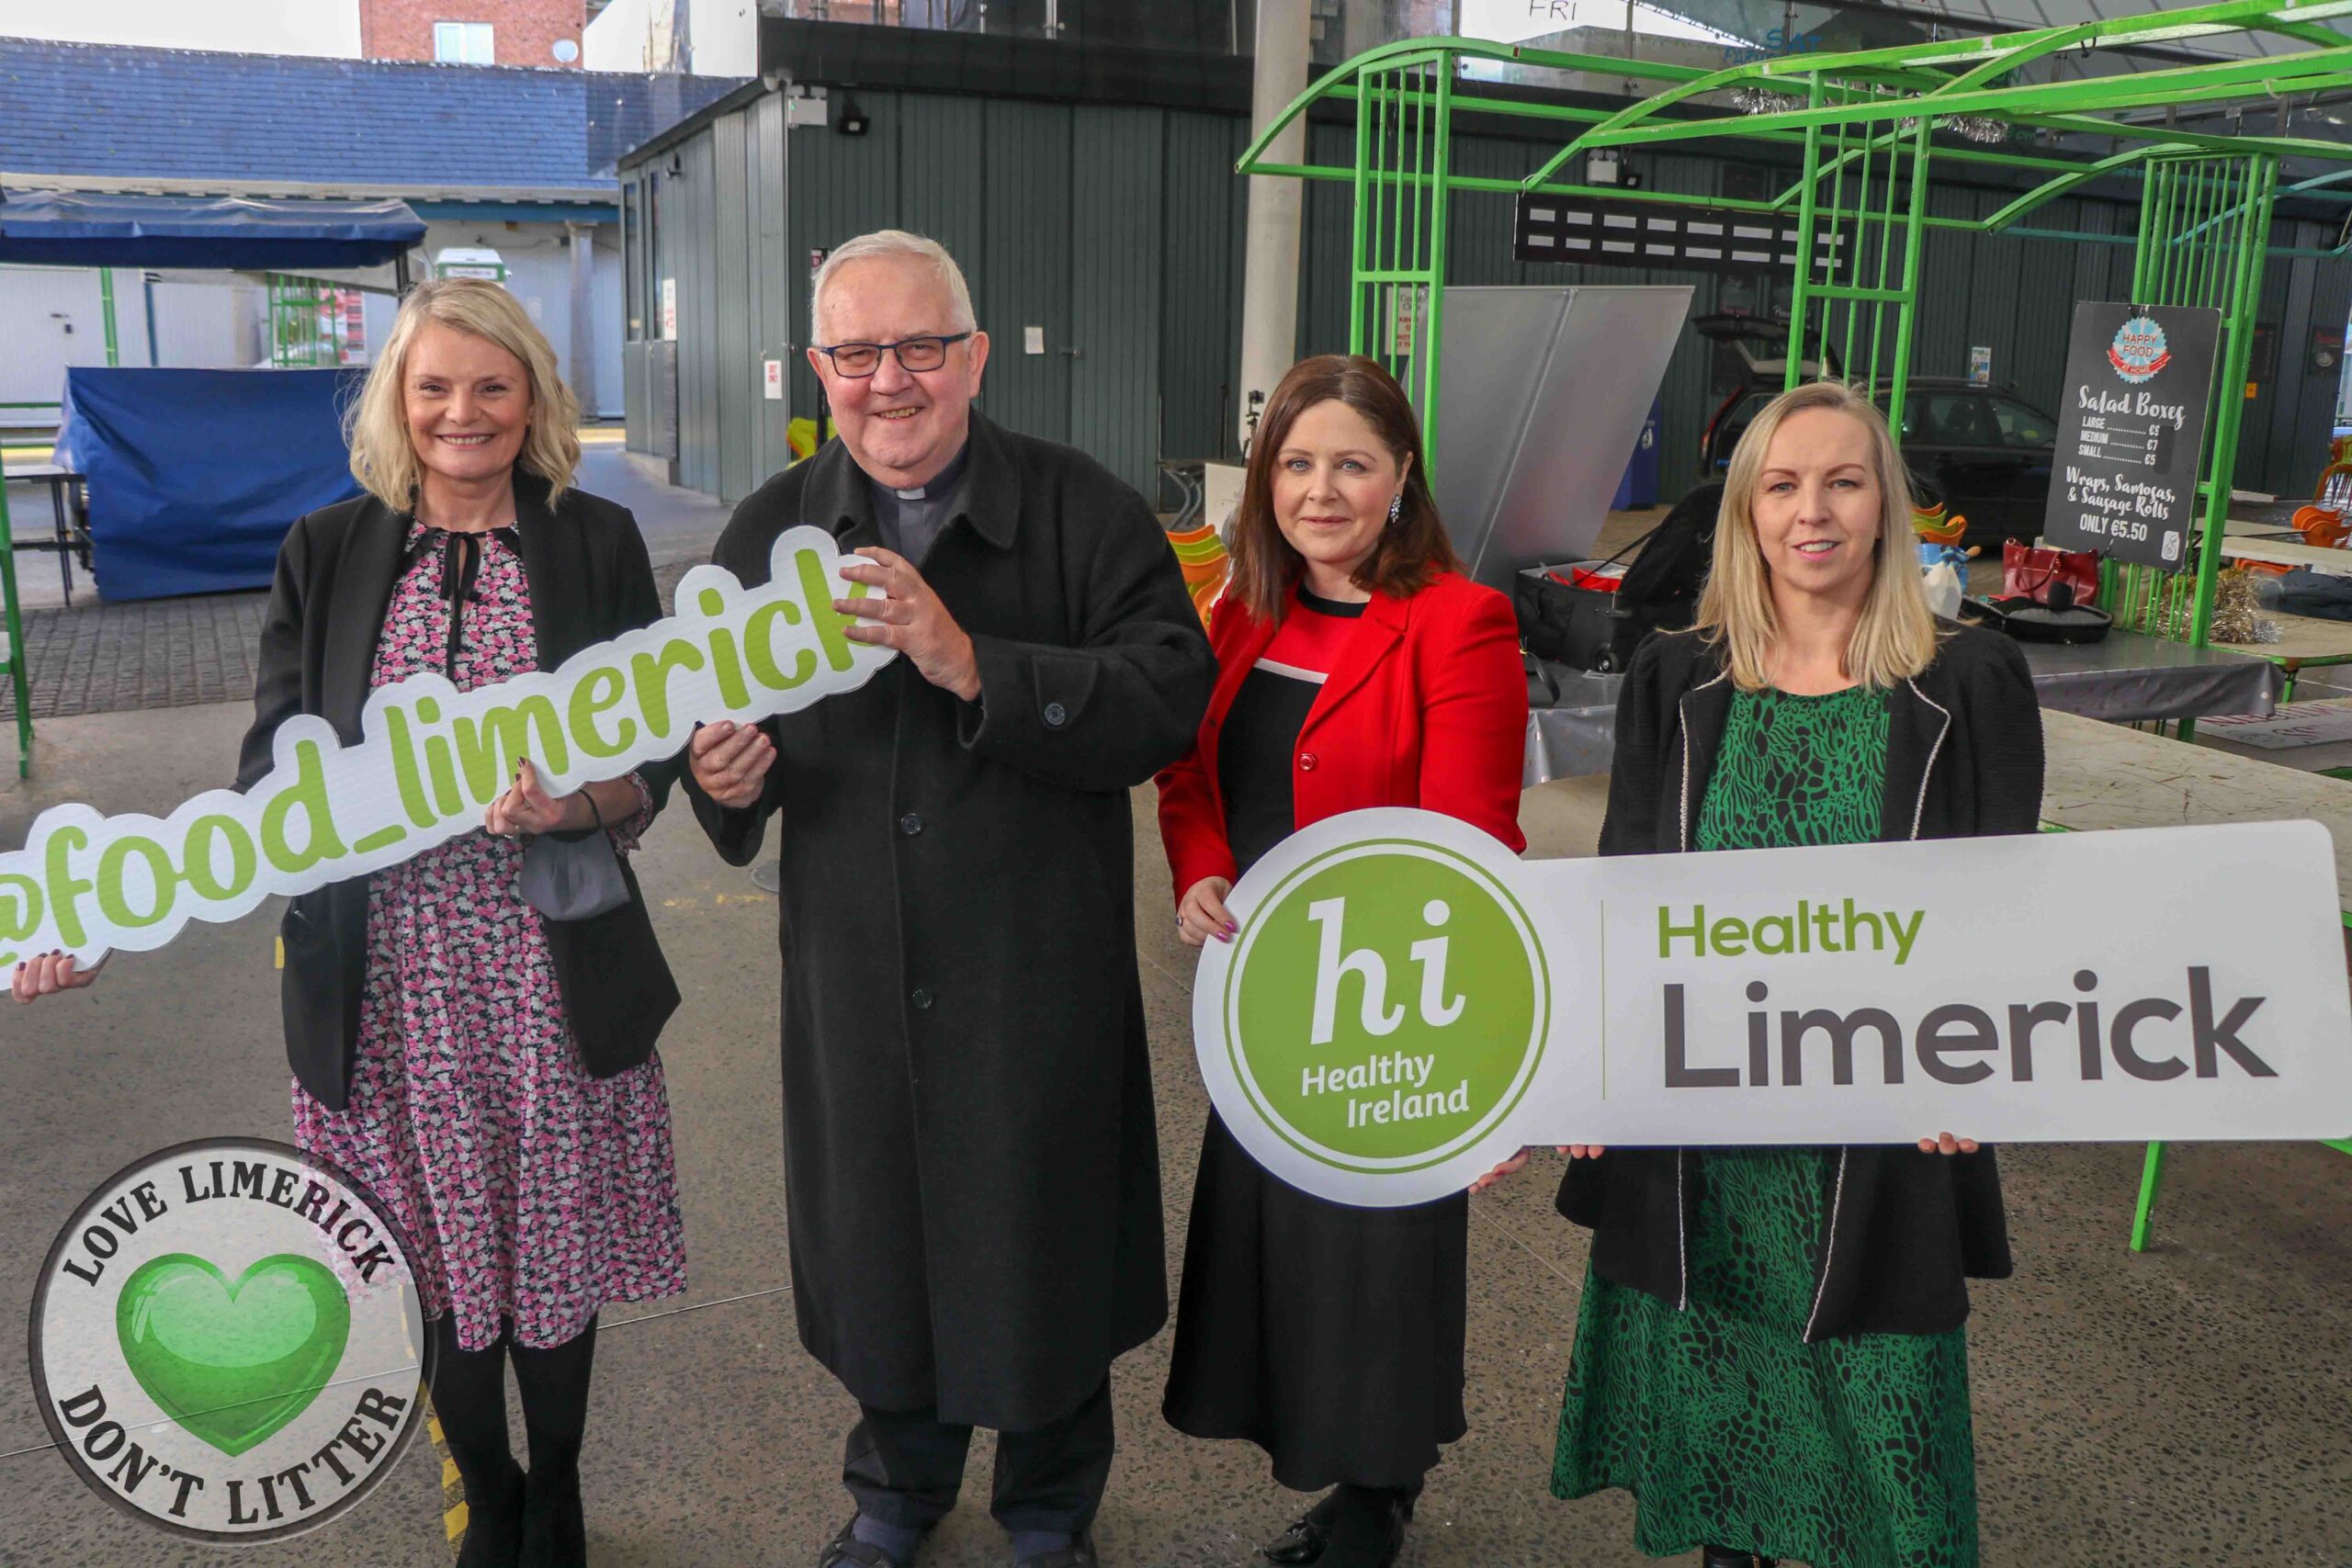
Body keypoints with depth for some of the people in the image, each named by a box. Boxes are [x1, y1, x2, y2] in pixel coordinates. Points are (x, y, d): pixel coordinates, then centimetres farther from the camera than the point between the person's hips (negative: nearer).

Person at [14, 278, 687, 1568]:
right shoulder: (326, 555, 4)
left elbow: (648, 762, 1)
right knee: (434, 1257, 11)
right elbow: (273, 782, 2)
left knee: (552, 1246, 11)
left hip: (551, 969, -1)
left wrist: (573, 805, -20)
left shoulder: (596, 544, 1)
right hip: (387, 979, 1)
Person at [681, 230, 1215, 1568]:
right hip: (854, 971, 3)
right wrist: (722, 772, -12)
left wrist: (978, 666, -31)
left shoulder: (1083, 511, -8)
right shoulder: (774, 529, 4)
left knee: (1041, 1241, 13)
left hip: (1041, 971, -3)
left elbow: (1171, 696, -20)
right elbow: (720, 721, 12)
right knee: (875, 1229, 19)